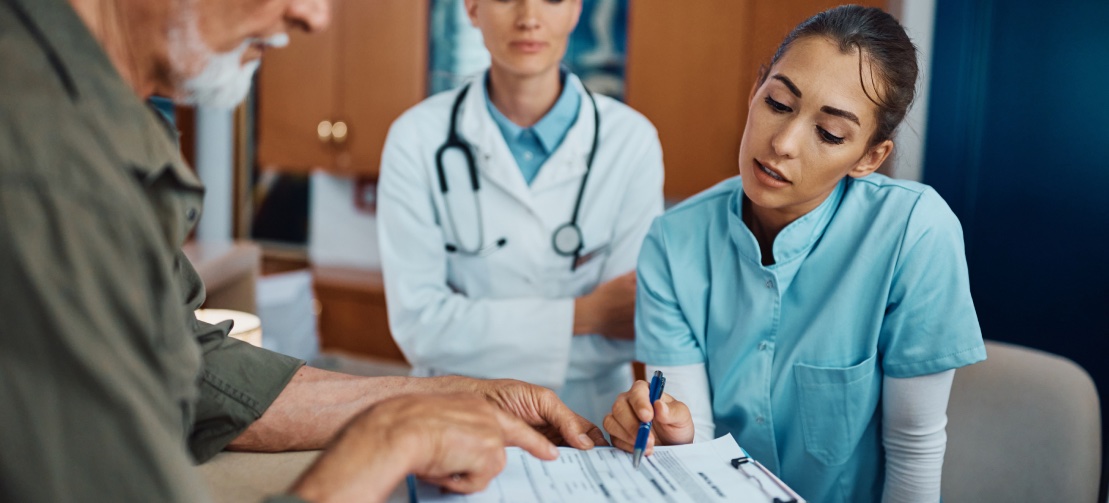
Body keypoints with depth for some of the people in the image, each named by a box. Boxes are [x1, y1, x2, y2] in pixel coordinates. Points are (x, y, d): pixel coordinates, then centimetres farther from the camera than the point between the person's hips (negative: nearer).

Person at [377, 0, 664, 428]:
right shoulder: (418, 137, -4)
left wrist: (479, 333, -10)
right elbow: (417, 323, -9)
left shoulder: (630, 139, -4)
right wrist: (583, 315, -12)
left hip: (587, 421, 1)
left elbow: (626, 331, -5)